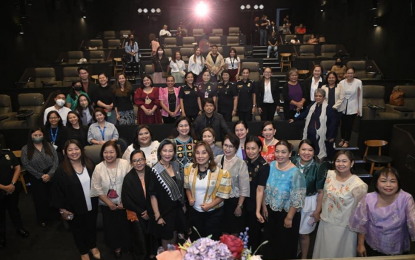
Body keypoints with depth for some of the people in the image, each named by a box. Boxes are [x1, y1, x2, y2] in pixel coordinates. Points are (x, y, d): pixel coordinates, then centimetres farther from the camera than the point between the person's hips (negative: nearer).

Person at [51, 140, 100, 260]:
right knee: (78, 230, 17)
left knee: (92, 227, 21)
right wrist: (62, 209, -11)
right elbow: (58, 191, -12)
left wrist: (97, 199, 6)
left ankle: (93, 246, 47)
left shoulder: (89, 163, -5)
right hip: (74, 208, -3)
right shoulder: (61, 170, -16)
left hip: (92, 205, 3)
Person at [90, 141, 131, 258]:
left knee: (125, 225, 12)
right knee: (110, 227, 13)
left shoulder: (125, 164, -12)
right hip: (107, 204, 1)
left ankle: (126, 246, 38)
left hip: (124, 203, -1)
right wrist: (109, 203, -11)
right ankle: (116, 247, 38)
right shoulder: (98, 168, -7)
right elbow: (97, 189, -6)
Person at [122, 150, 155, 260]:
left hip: (150, 212, 1)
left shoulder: (151, 174, -10)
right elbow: (126, 200, -9)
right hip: (136, 213, -1)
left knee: (151, 235, 5)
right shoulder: (128, 178, -12)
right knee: (140, 238, 4)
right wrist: (141, 212, -7)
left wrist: (149, 212, -10)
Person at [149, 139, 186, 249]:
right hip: (164, 210, -5)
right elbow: (153, 195, -18)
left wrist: (183, 204, 13)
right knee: (167, 238, 13)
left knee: (174, 237, 20)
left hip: (178, 208, 5)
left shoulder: (177, 166, -2)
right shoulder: (155, 171, -19)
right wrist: (157, 216, -18)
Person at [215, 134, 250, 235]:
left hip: (234, 201, -3)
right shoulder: (217, 159, -4)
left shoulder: (241, 163, -14)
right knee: (223, 229, 19)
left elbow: (244, 187, -11)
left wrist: (239, 206, -10)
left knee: (234, 231, 14)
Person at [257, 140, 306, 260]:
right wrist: (264, 206, 6)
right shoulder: (271, 166, -7)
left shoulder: (295, 172, -23)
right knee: (270, 241, 24)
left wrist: (289, 218, -13)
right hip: (271, 212, 5)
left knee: (285, 244, 17)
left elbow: (297, 199, -19)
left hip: (286, 214, -5)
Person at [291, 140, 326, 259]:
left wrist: (317, 211, -6)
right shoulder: (292, 162, -11)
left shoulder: (318, 168, -16)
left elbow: (321, 192, -9)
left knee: (303, 234, 15)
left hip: (308, 204, -2)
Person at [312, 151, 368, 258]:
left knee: (341, 253, 16)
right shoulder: (329, 174, -7)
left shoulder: (358, 185, -20)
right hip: (325, 222, 4)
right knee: (324, 252, 22)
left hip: (344, 227, -4)